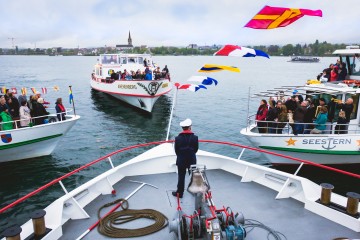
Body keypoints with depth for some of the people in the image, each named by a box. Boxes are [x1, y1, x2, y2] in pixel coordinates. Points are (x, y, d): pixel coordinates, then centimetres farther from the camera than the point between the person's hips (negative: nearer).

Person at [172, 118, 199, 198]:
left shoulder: (178, 138, -15)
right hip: (192, 160, 1)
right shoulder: (195, 137, -13)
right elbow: (196, 149, -3)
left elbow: (176, 150, -6)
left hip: (181, 161, -1)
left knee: (181, 177, 12)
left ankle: (179, 193, 21)